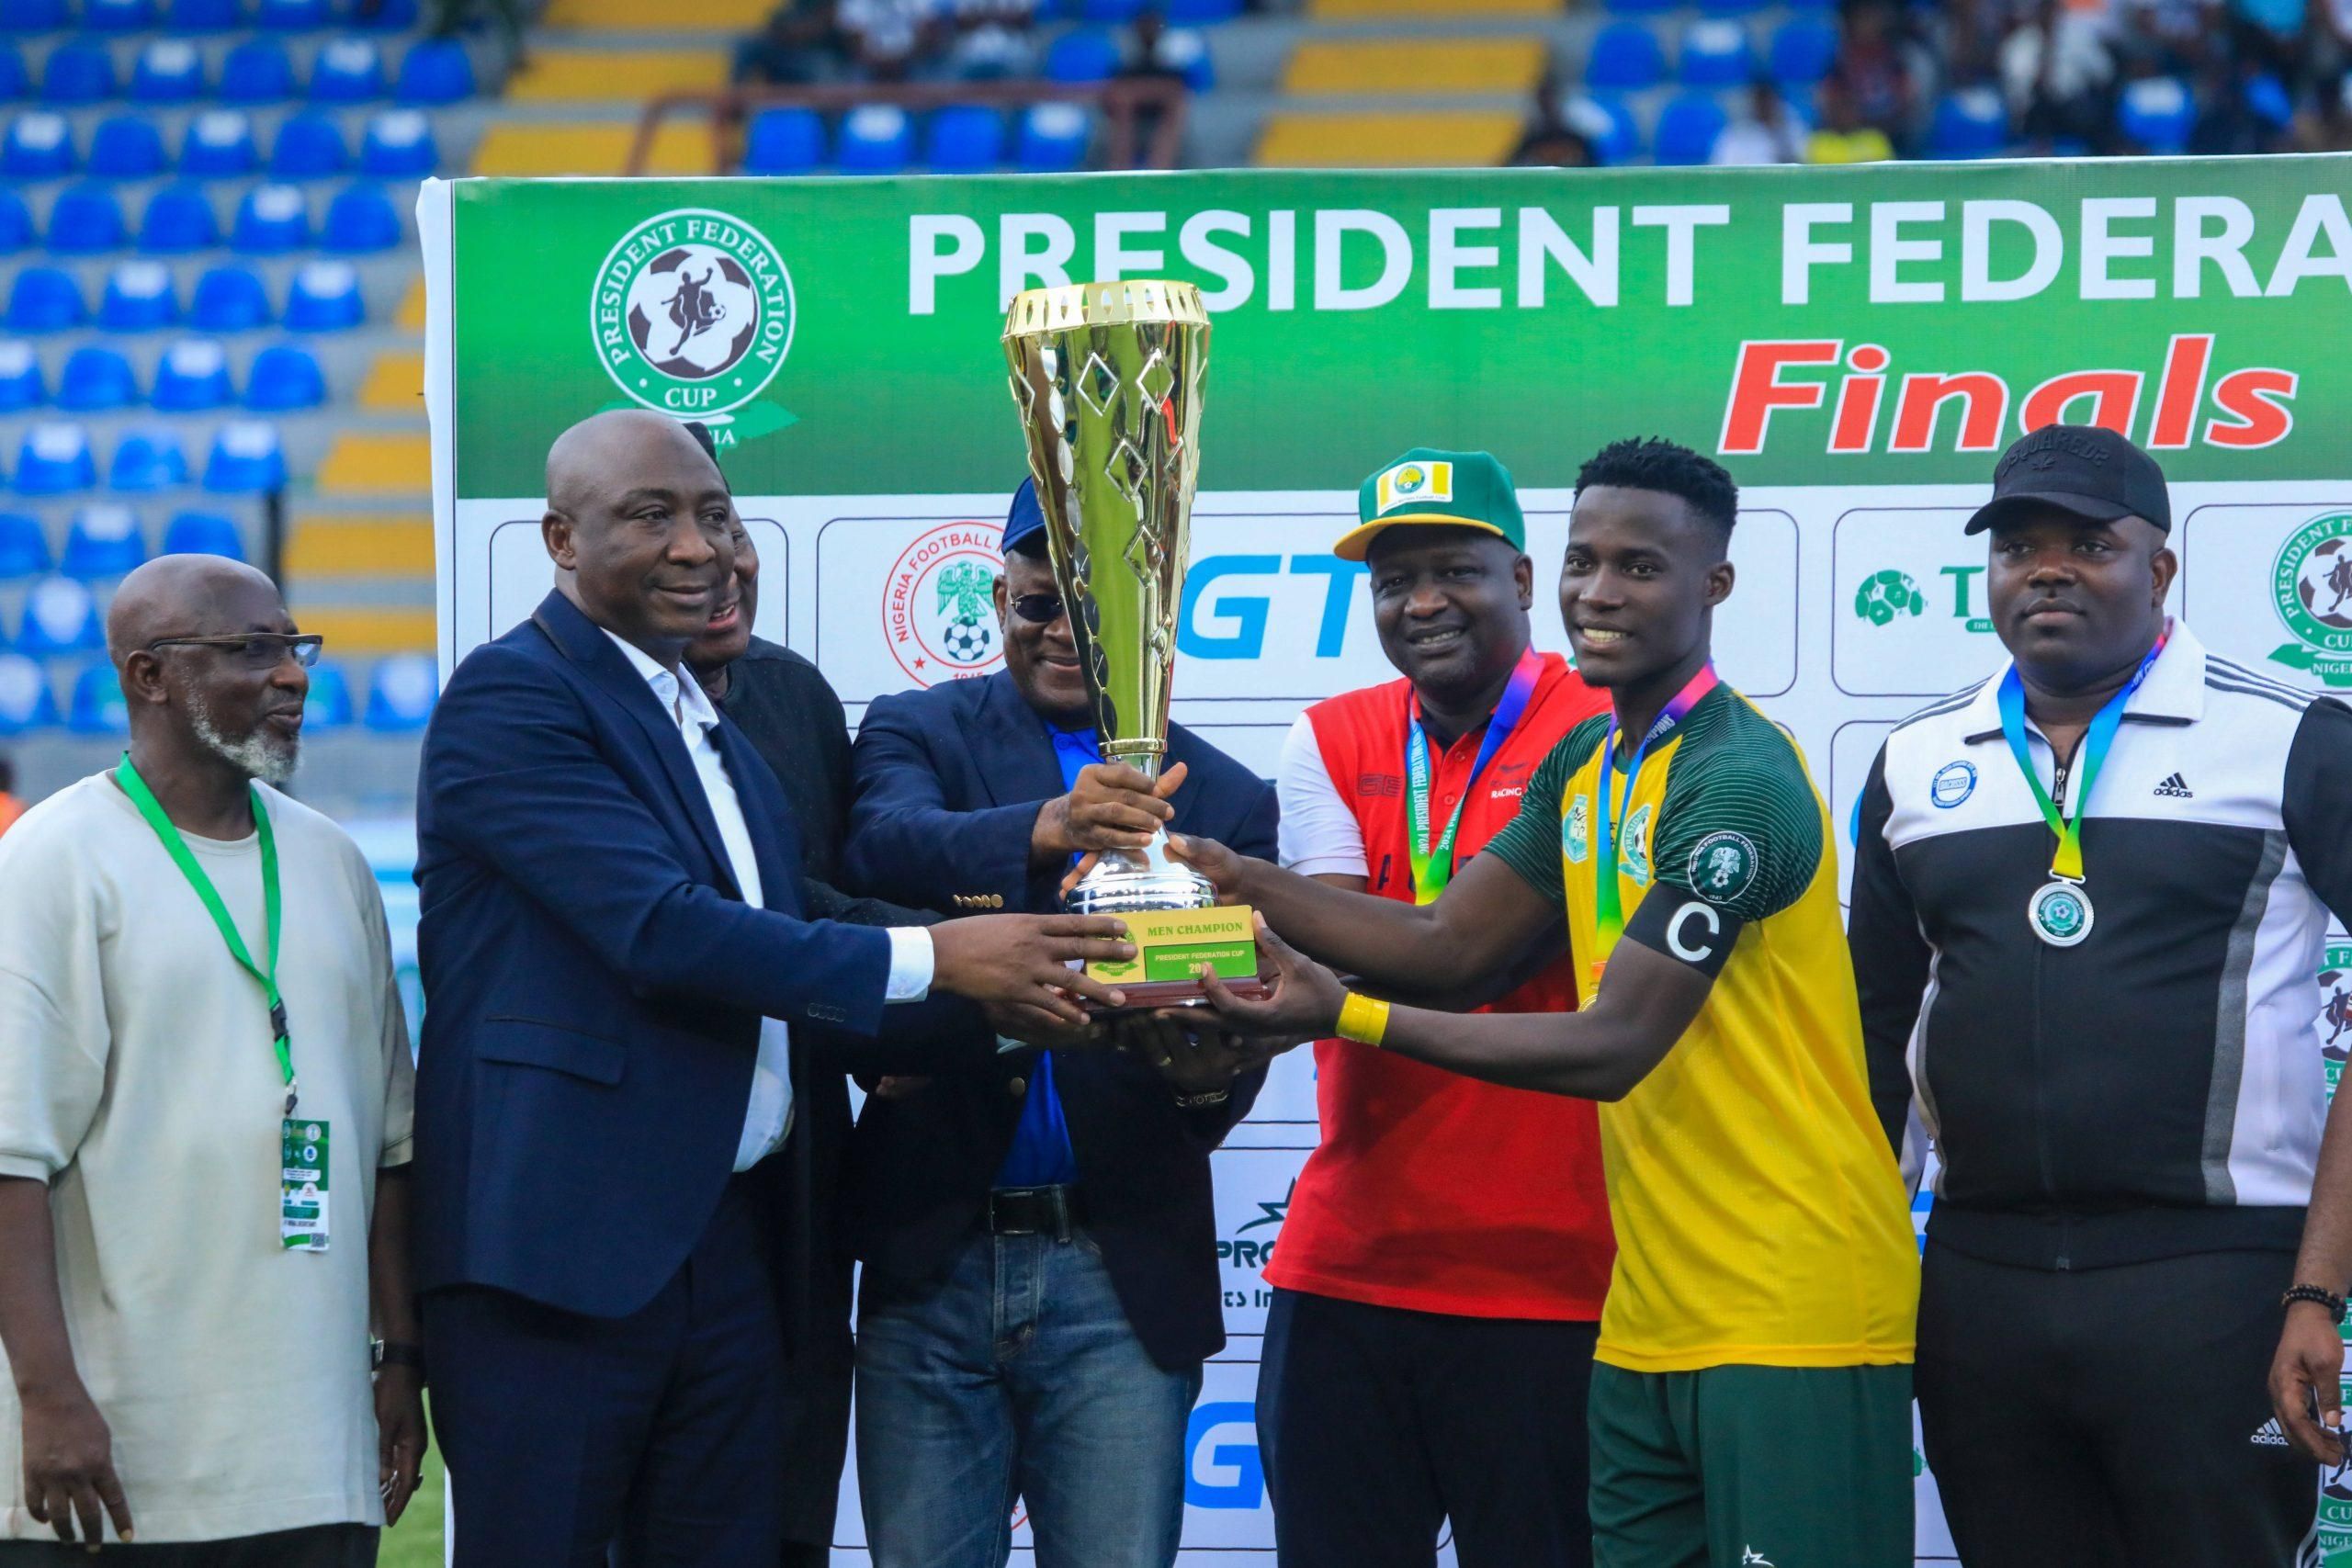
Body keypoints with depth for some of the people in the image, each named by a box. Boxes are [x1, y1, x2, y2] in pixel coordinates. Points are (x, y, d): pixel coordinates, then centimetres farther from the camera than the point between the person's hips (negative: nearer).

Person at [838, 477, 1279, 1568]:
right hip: (933, 1266, 0)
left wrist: (1209, 1074, -24)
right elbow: (882, 847, -18)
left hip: (1121, 1282, 0)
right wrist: (1044, 827, -37)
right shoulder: (916, 734, 5)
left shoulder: (1222, 799, 7)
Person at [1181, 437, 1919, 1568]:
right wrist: (1242, 883, -3)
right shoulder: (1583, 765, 13)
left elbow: (1615, 1045, -20)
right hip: (1651, 1311, 8)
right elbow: (1450, 942, 10)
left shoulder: (1737, 784, -16)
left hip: (1790, 1314, -8)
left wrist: (1343, 1017, -20)